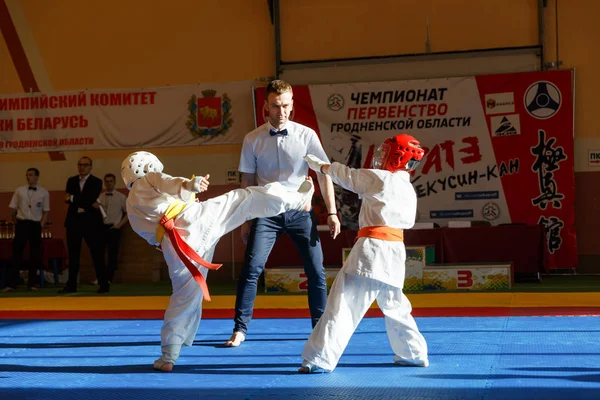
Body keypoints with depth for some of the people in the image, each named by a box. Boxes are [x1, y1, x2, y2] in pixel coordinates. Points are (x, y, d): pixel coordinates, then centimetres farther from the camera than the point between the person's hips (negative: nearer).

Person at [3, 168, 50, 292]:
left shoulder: (44, 193, 2)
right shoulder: (19, 190, 5)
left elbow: (46, 212, 4)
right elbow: (13, 209, 8)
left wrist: (41, 225, -4)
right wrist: (15, 223, 5)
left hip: (36, 225, 0)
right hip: (21, 224, 0)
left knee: (35, 255, 4)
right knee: (17, 254, -4)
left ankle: (31, 283, 14)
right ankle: (11, 284, -5)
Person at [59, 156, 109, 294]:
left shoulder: (96, 182, 0)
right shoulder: (71, 181, 11)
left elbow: (90, 199, -15)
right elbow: (68, 199, -4)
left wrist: (72, 198, -11)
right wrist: (88, 204, -14)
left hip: (90, 222, -4)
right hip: (74, 221, 4)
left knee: (97, 254, -2)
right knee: (73, 254, 7)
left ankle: (104, 284, 4)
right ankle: (71, 285, 12)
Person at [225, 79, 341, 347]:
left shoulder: (306, 135, -3)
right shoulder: (252, 140, 0)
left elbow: (323, 173, -1)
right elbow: (248, 183, 6)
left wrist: (332, 212, -5)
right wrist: (246, 220, 6)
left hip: (300, 211, 0)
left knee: (316, 271, 3)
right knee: (251, 269, -9)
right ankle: (240, 329, 2)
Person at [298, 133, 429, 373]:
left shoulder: (378, 178, -3)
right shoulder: (409, 191, 16)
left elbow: (344, 175, 7)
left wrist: (319, 165, 24)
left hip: (371, 248, -7)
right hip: (395, 253, 7)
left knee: (343, 304, -8)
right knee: (395, 307, 24)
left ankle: (320, 359, -10)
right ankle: (415, 354, 30)